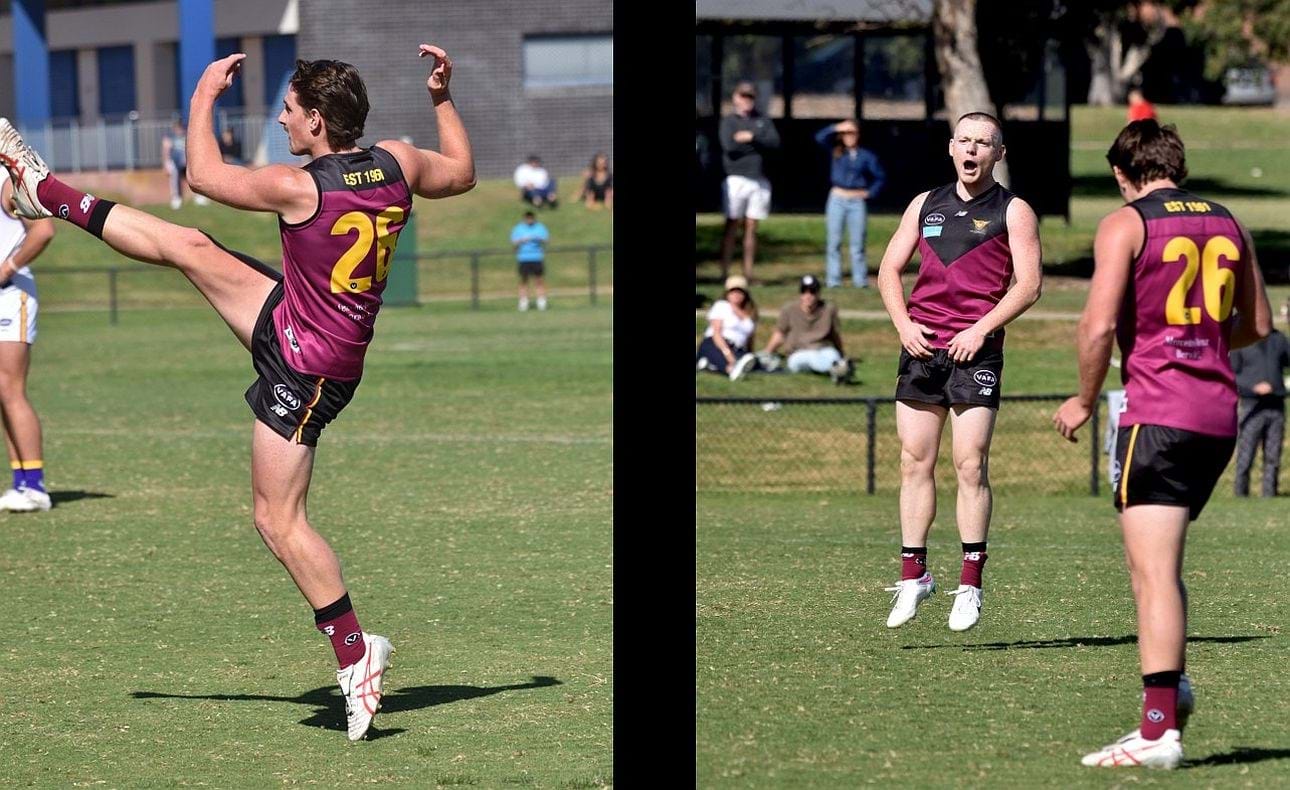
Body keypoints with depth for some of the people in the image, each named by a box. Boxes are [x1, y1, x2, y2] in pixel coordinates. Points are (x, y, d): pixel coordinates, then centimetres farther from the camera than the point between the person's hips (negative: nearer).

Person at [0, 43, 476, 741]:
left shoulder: (299, 187, -25)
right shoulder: (397, 162, -7)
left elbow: (203, 176, -8)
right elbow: (461, 174, 17)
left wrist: (204, 95, 4)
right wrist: (444, 98, 23)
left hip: (304, 368, -8)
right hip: (291, 323, 8)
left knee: (279, 520, -4)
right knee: (189, 248, 14)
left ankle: (356, 653, -2)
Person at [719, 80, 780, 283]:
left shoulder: (763, 122, 13)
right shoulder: (729, 121, 4)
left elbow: (775, 142, -2)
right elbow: (729, 146, -12)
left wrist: (751, 138, -11)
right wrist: (758, 144, -5)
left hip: (759, 181, 3)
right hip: (736, 180, -3)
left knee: (751, 228, 6)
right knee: (732, 226, -6)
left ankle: (748, 272, 9)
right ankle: (725, 272, -6)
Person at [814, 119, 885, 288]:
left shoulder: (866, 156, 4)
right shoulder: (836, 151, 5)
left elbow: (880, 176, 11)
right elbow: (820, 137, -9)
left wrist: (870, 192, 1)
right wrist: (837, 128, -19)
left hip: (857, 202, -1)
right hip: (837, 200, 1)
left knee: (858, 243, 0)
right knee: (834, 242, 0)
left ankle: (860, 279, 4)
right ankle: (833, 280, 3)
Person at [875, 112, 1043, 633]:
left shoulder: (1013, 211, 3)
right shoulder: (926, 204, 16)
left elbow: (1029, 283, -4)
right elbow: (889, 269, 17)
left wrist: (981, 329, -14)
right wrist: (903, 323, 0)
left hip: (976, 350, -4)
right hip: (921, 346, 4)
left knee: (971, 465, -7)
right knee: (915, 461, 4)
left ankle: (970, 585, -2)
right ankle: (913, 575, 11)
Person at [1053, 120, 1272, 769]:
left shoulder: (1124, 224, -3)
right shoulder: (1226, 225, 14)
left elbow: (1098, 325, -13)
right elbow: (1258, 325, 21)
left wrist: (1085, 400, 1)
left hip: (1158, 414, -6)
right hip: (1220, 413, 7)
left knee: (1153, 573, -9)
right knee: (1160, 559, 21)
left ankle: (1159, 732, -14)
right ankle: (1172, 681, 12)